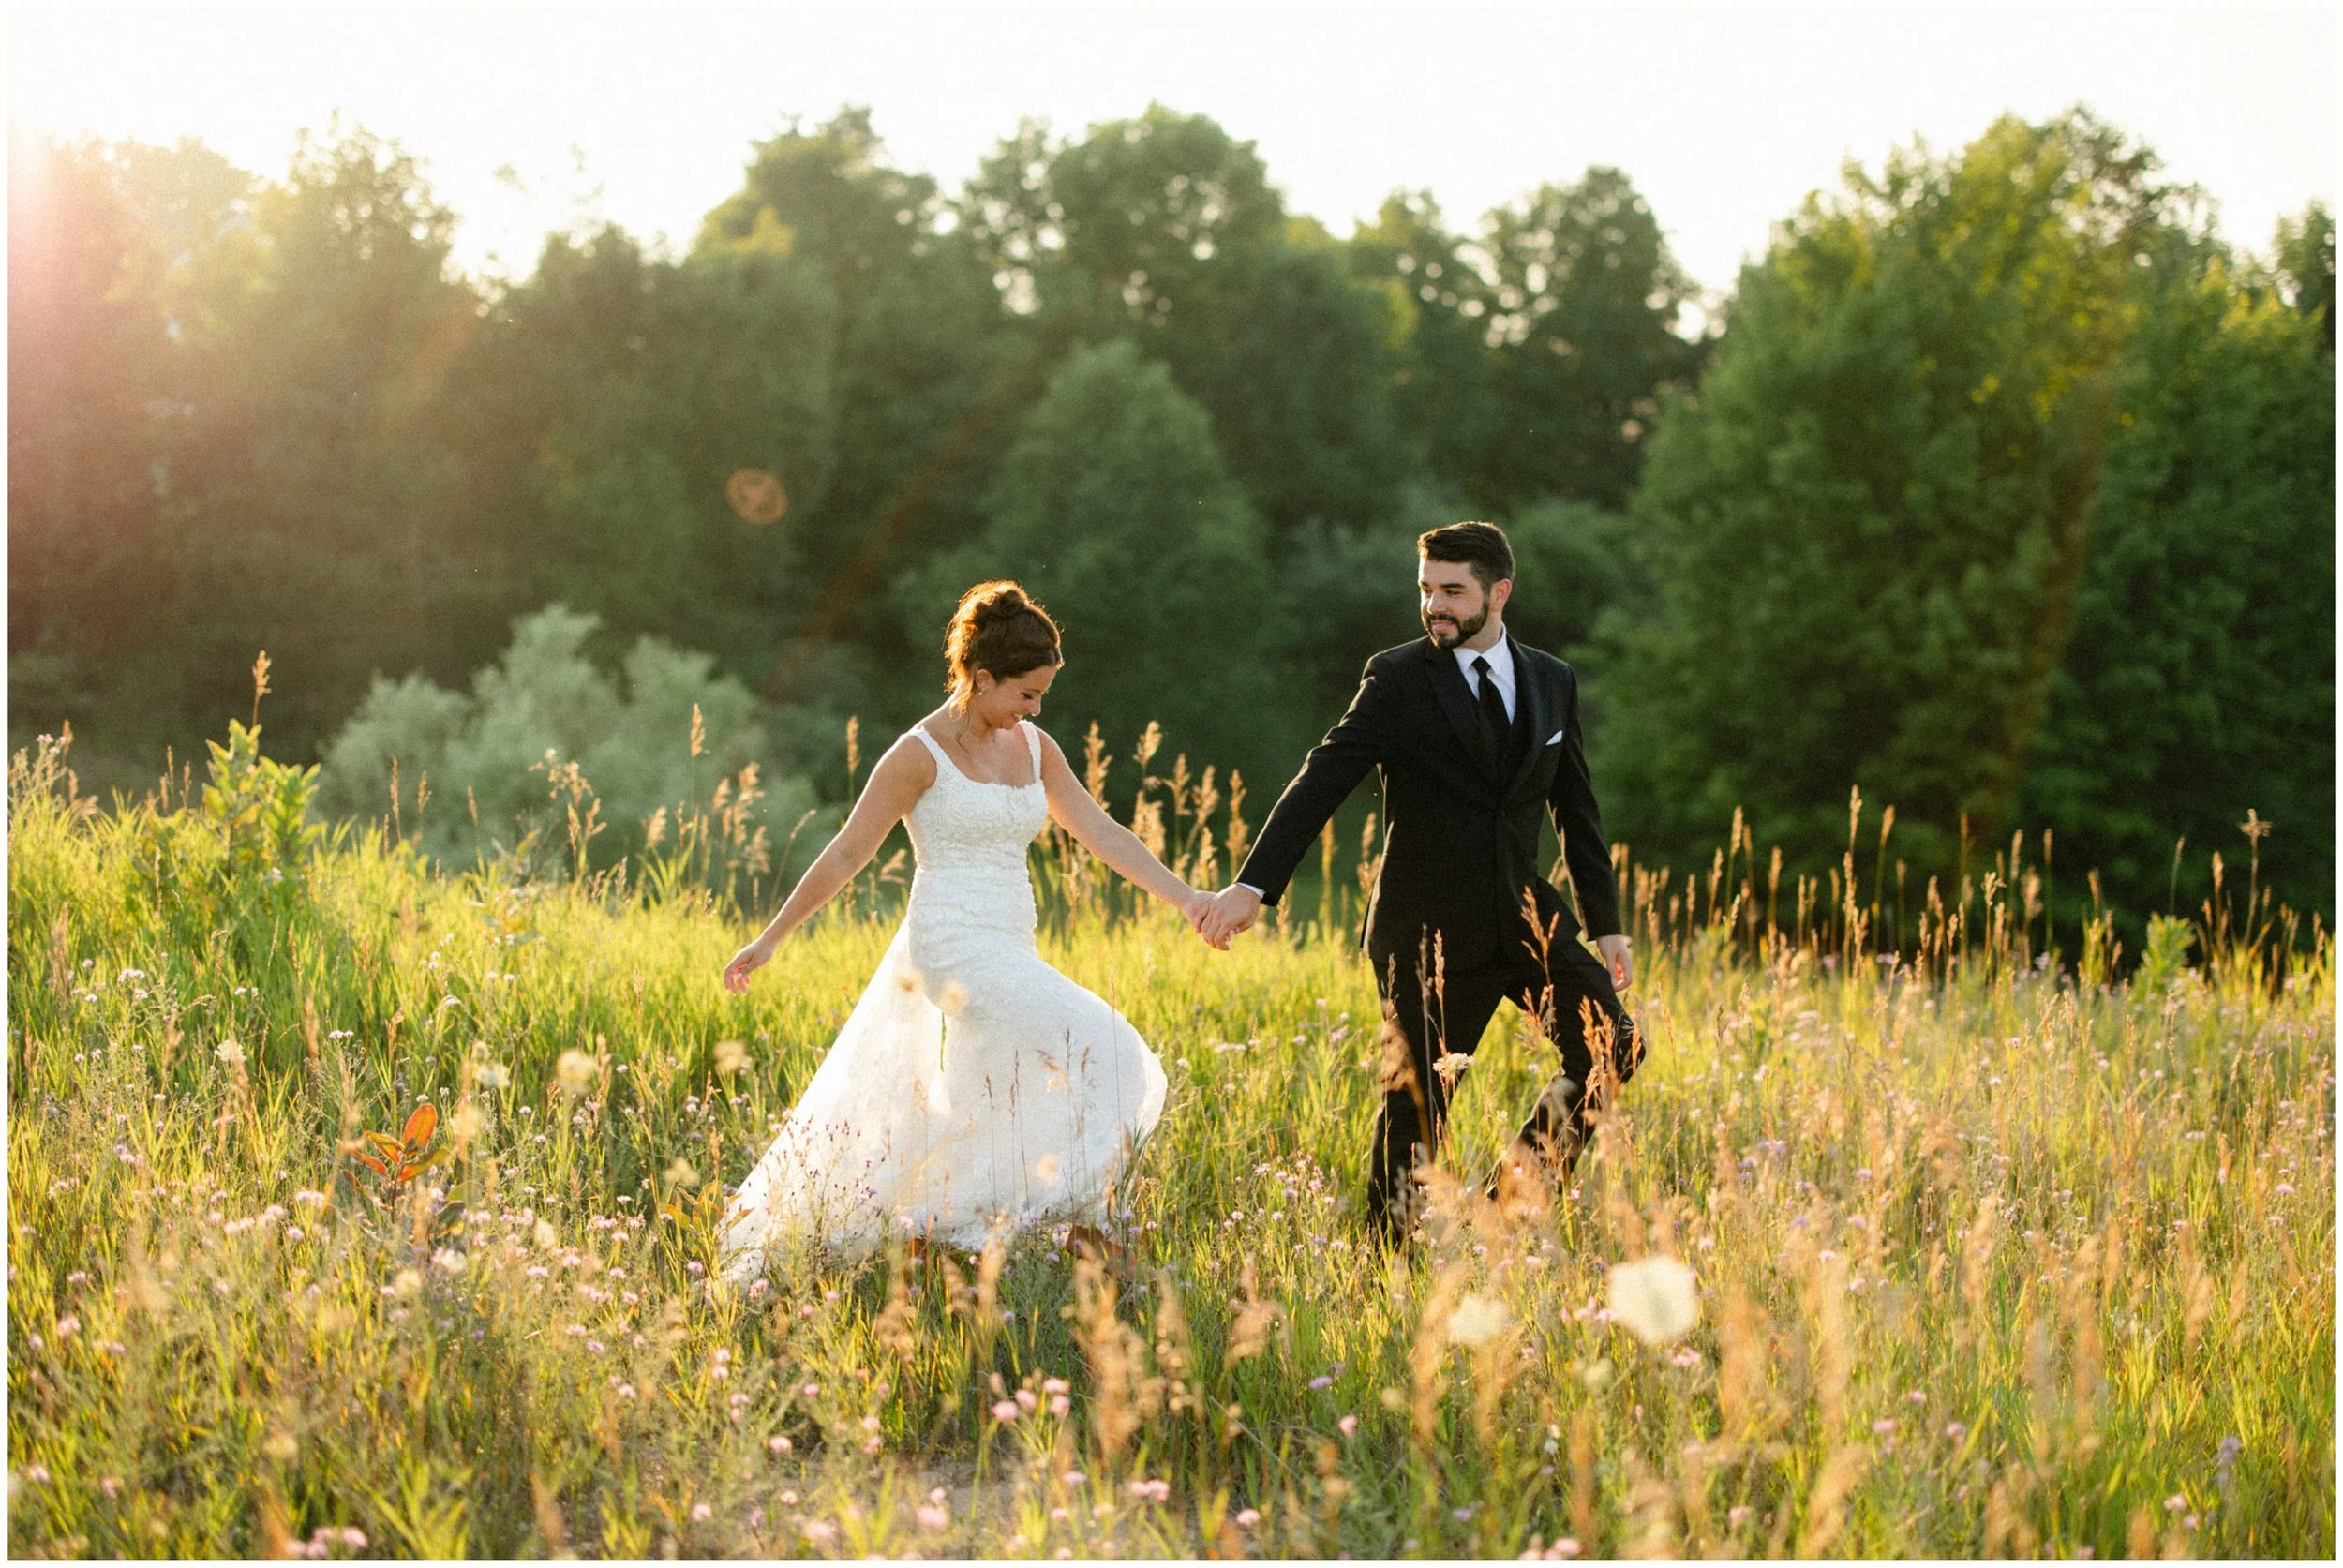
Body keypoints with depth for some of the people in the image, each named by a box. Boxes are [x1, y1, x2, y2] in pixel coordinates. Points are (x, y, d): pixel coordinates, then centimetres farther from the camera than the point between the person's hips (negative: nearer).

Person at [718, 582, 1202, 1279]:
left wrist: (1184, 896, -3)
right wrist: (770, 939, -3)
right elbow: (846, 855, -5)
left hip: (1005, 953, 7)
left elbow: (1101, 832, 7)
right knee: (1092, 1057, -18)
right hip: (953, 949, -7)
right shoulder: (921, 755, -8)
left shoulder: (1032, 747, 10)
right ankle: (1082, 1221, -12)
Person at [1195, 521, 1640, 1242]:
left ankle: (1519, 1187, 14)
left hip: (1525, 913, 4)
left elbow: (1576, 809, 16)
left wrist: (1607, 923, 14)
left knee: (1613, 1049, -5)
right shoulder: (1397, 679, -6)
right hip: (1428, 929, -4)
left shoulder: (1553, 681, 8)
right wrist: (1252, 885, -25)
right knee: (1415, 1101, 0)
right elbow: (1321, 781, -14)